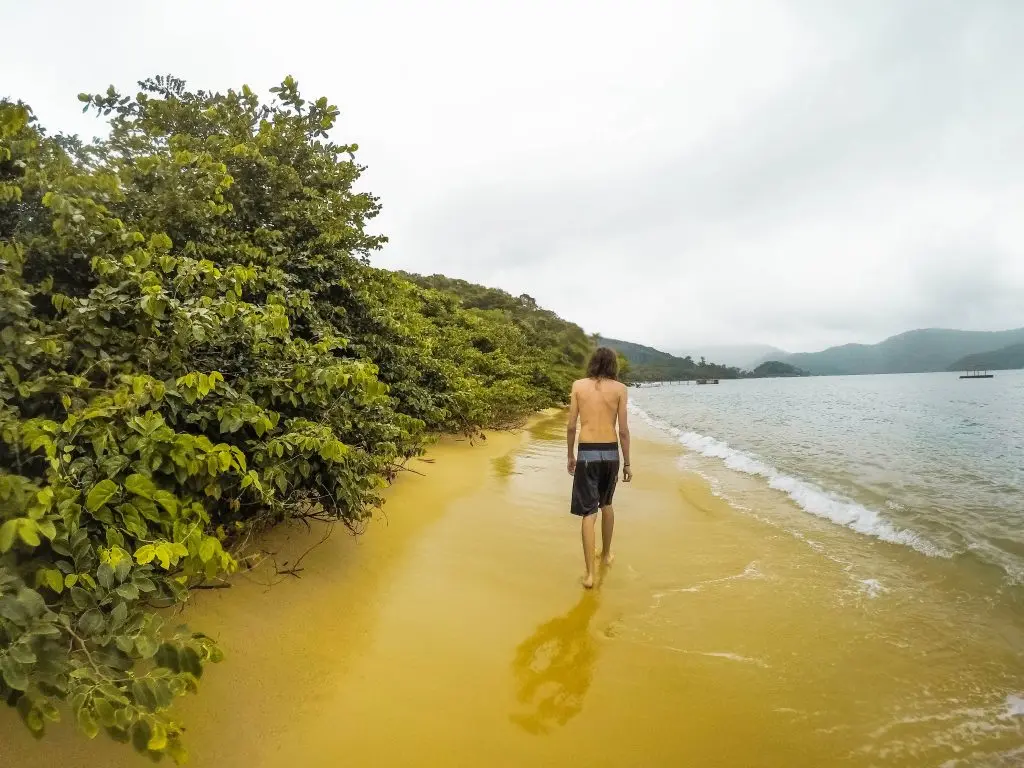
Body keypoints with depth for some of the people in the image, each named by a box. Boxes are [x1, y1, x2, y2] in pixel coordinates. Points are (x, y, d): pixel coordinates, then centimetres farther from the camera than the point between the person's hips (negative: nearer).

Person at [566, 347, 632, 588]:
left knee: (589, 512, 0)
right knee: (606, 504, 23)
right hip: (610, 452, 1)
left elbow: (571, 426, 2)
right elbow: (623, 430, -1)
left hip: (587, 453, -1)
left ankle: (590, 573, -4)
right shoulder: (619, 388, 1)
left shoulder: (578, 385, 3)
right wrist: (627, 463, 7)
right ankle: (606, 554, 40)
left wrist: (571, 455, 14)